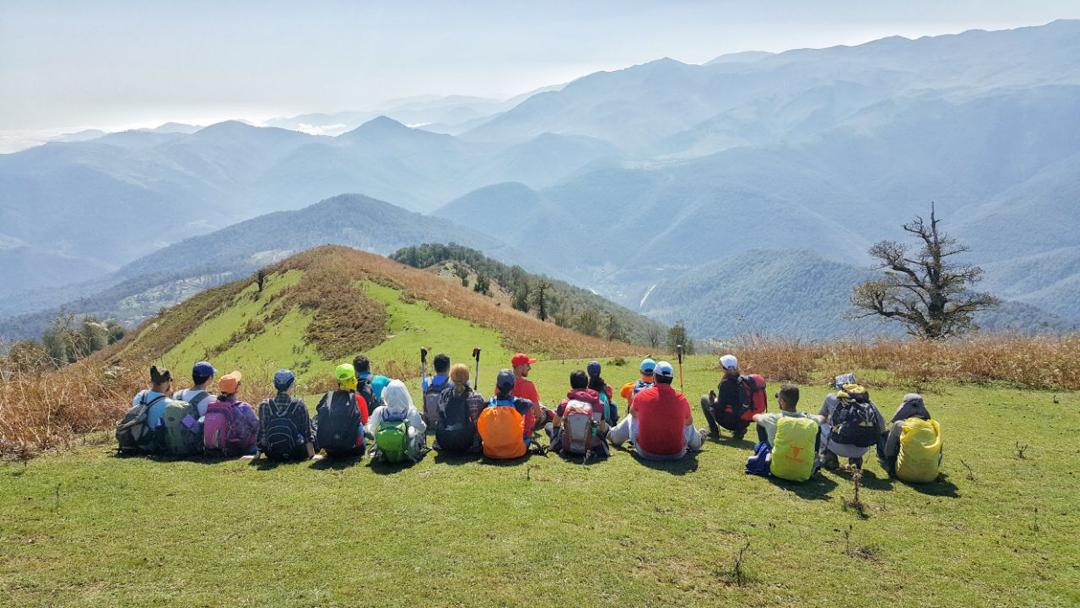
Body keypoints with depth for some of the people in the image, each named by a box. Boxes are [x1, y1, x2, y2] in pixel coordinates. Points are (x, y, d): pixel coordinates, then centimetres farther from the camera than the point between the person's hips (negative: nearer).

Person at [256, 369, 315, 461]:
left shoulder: (264, 406, -5)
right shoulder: (299, 405, -11)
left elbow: (261, 432, 1)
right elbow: (307, 432, -5)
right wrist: (311, 456, 3)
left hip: (273, 456, 3)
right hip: (296, 455, -3)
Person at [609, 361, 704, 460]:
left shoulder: (641, 396, -11)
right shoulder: (681, 398, -10)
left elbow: (633, 413, 11)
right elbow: (689, 421, 8)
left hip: (645, 453, 0)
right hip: (676, 454, 0)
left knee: (631, 418, 24)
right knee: (688, 425, 29)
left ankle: (613, 436, 51)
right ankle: (697, 441, 60)